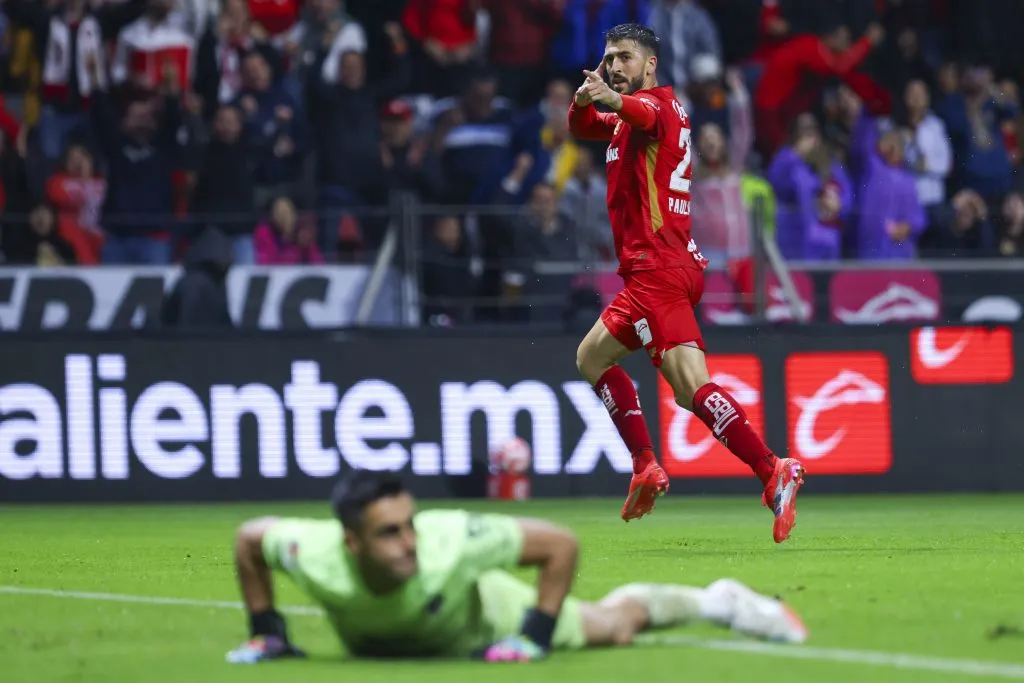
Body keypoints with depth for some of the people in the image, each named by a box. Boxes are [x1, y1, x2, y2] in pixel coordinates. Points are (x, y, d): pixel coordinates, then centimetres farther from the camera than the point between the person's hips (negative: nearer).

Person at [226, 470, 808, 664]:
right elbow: (250, 537, -20)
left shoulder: (449, 543, -47)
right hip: (375, 648, 3)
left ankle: (716, 601, 45)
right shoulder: (316, 557, -44)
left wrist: (534, 639, -32)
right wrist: (266, 633, -15)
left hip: (484, 616, -3)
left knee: (612, 625, 17)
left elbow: (561, 545, -34)